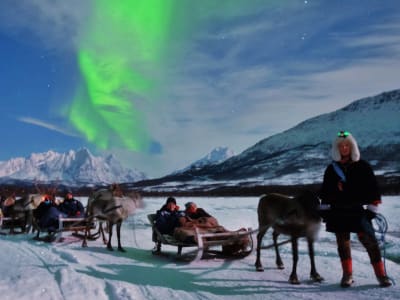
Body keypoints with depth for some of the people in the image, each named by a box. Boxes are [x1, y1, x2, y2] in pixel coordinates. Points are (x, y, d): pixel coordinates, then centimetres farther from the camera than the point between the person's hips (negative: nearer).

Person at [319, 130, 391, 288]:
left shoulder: (362, 166, 3)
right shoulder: (331, 169, 8)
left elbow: (373, 188, 5)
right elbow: (325, 192, 13)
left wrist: (372, 208, 0)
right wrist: (324, 210, 9)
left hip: (358, 211, -2)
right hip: (338, 213, 2)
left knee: (370, 242, -5)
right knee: (343, 243, 6)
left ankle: (381, 275, 8)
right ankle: (347, 275, 18)